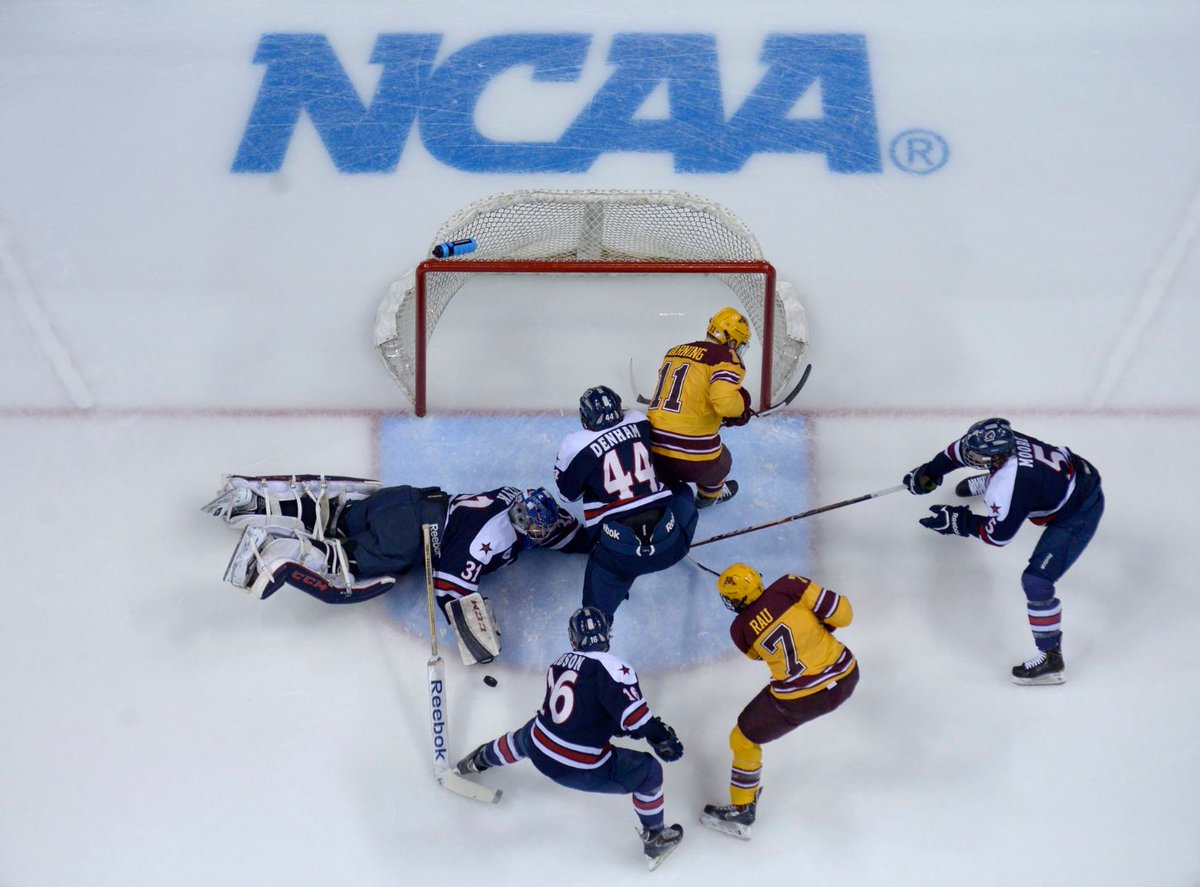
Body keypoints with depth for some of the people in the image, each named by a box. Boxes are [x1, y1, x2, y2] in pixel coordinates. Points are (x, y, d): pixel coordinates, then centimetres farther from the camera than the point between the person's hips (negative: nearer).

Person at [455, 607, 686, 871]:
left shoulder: (559, 664, 6)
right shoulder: (609, 668, -18)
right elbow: (633, 712, -28)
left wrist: (613, 725, 15)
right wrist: (661, 737, -18)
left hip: (540, 752, 6)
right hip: (581, 771, -6)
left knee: (524, 738, 42)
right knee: (648, 772, 14)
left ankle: (480, 760, 69)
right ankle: (655, 841, 28)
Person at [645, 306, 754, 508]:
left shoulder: (676, 351, 17)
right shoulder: (726, 358, -4)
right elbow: (725, 402, -20)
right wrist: (742, 405, 4)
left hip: (651, 447, 5)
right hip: (692, 456, -5)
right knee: (721, 462, 31)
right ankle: (710, 494, 54)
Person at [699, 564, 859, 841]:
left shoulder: (740, 630, -8)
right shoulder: (789, 586, -11)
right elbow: (841, 612, -9)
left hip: (800, 700, -3)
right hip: (846, 677, 3)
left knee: (745, 739, 17)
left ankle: (742, 810, 26)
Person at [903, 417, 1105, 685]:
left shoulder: (1010, 488, -39)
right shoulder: (1001, 441, -18)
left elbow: (998, 535, -24)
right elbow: (960, 450, 3)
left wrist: (961, 522, -16)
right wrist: (929, 471, 6)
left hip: (1079, 513, -9)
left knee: (1036, 580, -15)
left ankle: (1051, 658, -3)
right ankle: (984, 484, 74)